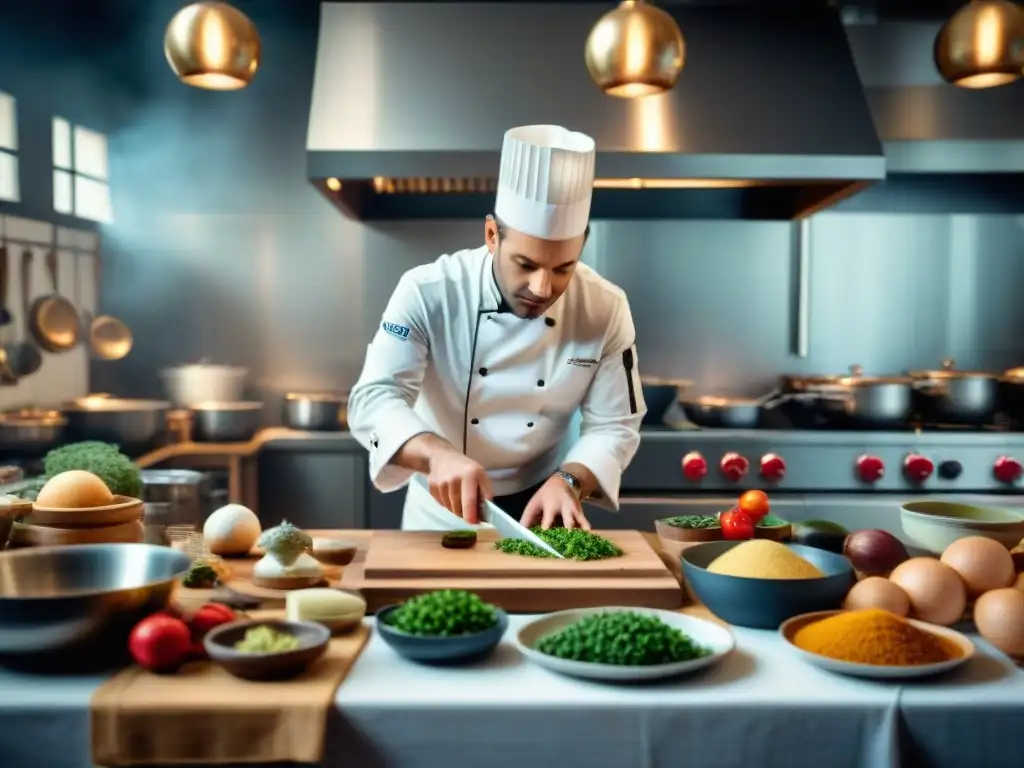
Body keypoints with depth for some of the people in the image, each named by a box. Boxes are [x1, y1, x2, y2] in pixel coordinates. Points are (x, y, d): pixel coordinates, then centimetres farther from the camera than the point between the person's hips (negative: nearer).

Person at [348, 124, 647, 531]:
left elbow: (613, 425, -8)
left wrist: (568, 481, -27)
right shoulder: (428, 293, -17)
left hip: (540, 507, 1)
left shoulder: (606, 310, -12)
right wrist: (437, 454, -40)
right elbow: (374, 399, -22)